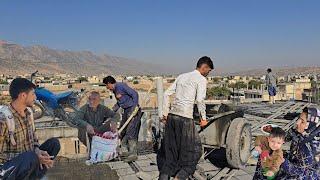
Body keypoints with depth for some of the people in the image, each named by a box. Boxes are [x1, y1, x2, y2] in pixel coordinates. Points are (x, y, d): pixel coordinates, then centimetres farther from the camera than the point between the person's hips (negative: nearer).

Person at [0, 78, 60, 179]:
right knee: (31, 158, -35)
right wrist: (34, 156, -25)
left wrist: (37, 150, -8)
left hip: (28, 159, 8)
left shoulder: (28, 111, 3)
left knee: (54, 143, -3)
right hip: (9, 167, -7)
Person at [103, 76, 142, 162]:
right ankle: (124, 151, 24)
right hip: (126, 111, 10)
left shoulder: (121, 86, -13)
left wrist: (135, 107, -23)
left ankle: (133, 154, -3)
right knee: (122, 131, 12)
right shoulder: (115, 90, 15)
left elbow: (135, 94, -19)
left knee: (130, 132, -10)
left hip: (133, 110, -10)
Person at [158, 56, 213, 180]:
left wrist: (165, 113, 18)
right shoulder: (201, 79, 1)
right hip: (185, 118, -7)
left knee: (171, 149, 17)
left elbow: (166, 94, 16)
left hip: (171, 116, 7)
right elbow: (200, 100, -13)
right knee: (193, 151, 8)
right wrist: (203, 118, -1)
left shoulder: (182, 76, 20)